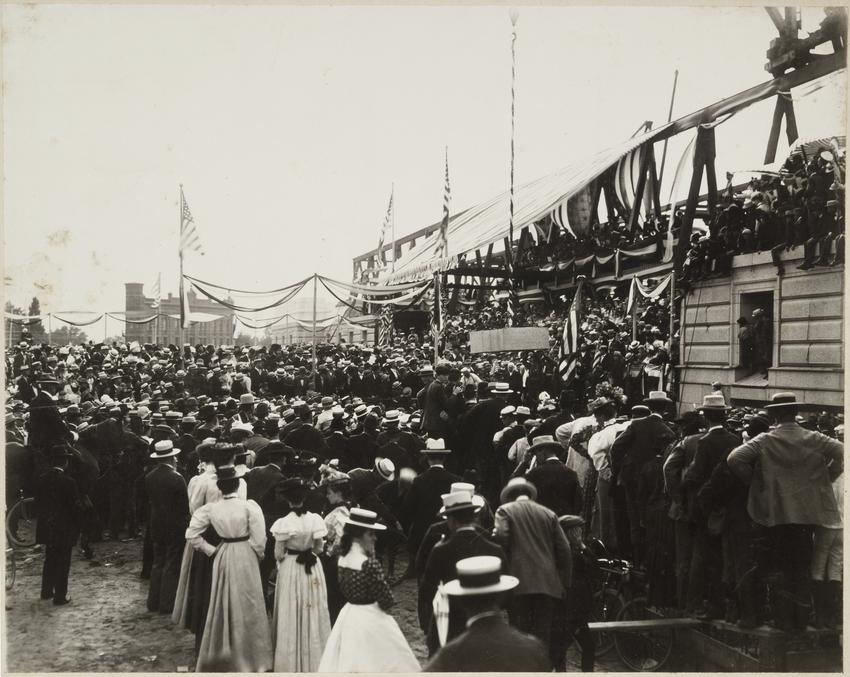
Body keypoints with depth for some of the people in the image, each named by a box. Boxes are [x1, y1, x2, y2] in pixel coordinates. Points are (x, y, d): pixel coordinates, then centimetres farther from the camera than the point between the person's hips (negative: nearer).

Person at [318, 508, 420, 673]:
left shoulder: (343, 559, 0)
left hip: (348, 616, 8)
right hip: (370, 619, -8)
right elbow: (387, 601, -19)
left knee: (347, 664, 16)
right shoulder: (369, 564, -22)